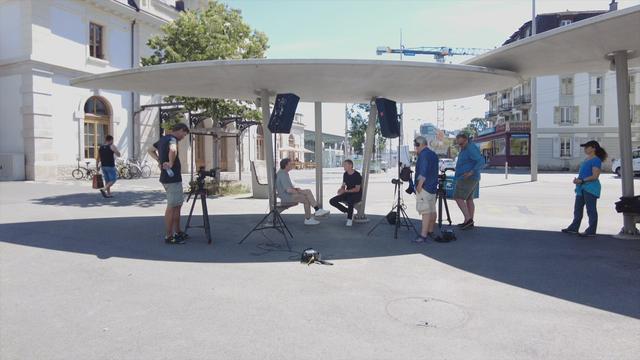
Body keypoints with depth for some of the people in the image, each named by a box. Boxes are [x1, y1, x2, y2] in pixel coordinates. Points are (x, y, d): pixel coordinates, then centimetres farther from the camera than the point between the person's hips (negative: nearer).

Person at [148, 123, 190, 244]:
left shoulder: (163, 139, 15)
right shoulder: (172, 139, -15)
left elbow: (151, 150, 28)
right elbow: (173, 150, -38)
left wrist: (159, 161, 16)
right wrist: (171, 163, -24)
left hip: (166, 177, 10)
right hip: (173, 178, -10)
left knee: (178, 204, 17)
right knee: (172, 207, -3)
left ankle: (178, 232, 25)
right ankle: (169, 236, 4)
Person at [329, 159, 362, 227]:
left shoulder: (357, 175, -16)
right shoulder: (345, 174, 5)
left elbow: (357, 189, -18)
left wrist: (345, 191, -26)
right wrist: (341, 189, -12)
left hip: (357, 195, -7)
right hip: (347, 194, 7)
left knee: (350, 200, -42)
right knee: (332, 201, -12)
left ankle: (350, 218, -21)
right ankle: (348, 212, 0)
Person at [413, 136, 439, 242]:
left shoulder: (423, 155, -13)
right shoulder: (433, 154, 17)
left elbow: (423, 172, -21)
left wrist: (419, 185, -17)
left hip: (424, 187, -10)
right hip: (433, 186, 10)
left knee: (425, 211, -12)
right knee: (432, 210, 13)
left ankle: (423, 235, -13)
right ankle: (430, 232, 23)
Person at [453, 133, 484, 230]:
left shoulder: (471, 148, -17)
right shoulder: (465, 148, 14)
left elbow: (481, 161, -25)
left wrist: (472, 172, -32)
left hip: (468, 178, -11)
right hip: (470, 179, 11)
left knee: (458, 198, -11)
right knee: (469, 199, 12)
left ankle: (468, 219, -10)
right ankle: (470, 222, 16)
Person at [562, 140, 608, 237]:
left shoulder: (596, 160, -12)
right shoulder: (586, 159, 16)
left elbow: (595, 176, -19)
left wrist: (582, 181, -24)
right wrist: (577, 179, 5)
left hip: (591, 188, -10)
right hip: (582, 187, 10)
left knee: (591, 210, -2)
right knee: (577, 208, 13)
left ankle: (591, 231, 5)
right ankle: (574, 228, 21)